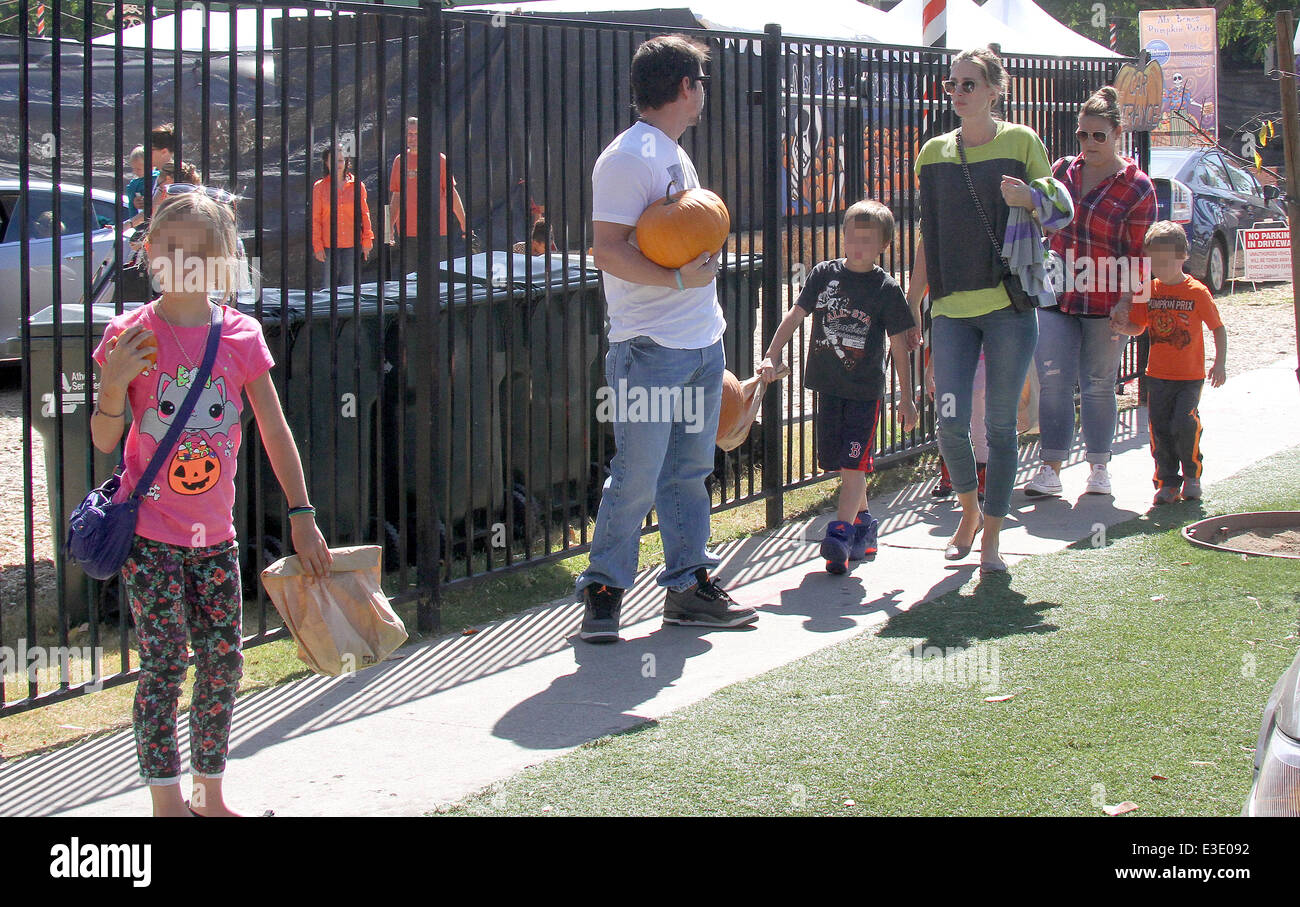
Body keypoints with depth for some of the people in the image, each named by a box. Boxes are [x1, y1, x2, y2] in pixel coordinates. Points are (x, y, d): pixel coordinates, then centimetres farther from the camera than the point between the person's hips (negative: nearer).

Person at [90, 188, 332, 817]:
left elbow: (275, 432, 5)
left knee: (224, 662, 6)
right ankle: (166, 801, 5)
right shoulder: (130, 335, -6)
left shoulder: (241, 335, -1)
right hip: (149, 530, -3)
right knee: (164, 665, -4)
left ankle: (209, 794, 21)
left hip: (214, 533, 3)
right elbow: (104, 440, -2)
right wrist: (114, 386, -21)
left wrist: (301, 516, 3)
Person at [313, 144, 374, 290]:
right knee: (330, 283, -1)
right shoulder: (320, 187, 2)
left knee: (348, 285, 3)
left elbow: (364, 214, 9)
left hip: (352, 245, 1)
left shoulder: (357, 186, 4)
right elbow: (315, 219, 3)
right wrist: (317, 245, -3)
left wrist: (367, 240, 4)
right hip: (329, 245, -1)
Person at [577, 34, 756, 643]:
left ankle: (688, 584, 18)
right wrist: (679, 277, -24)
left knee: (690, 470, 11)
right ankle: (603, 591, 3)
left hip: (702, 343, 9)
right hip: (650, 348, -9)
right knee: (636, 478, -7)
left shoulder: (676, 155, 18)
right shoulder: (628, 158, -12)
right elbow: (607, 250, -19)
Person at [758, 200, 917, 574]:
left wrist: (907, 398, 2)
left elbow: (900, 345, 0)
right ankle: (863, 520, 29)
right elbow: (795, 315, 3)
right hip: (829, 385, 3)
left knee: (853, 462, -12)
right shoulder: (824, 274, 2)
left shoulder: (886, 288, -4)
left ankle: (840, 532, -15)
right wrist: (771, 357, -8)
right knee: (840, 462, 10)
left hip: (865, 388, -3)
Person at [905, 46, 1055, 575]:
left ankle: (991, 536, 12)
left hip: (1010, 302, -3)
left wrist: (1027, 200, -15)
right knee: (951, 423, -5)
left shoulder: (1021, 143, 1)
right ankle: (969, 512, 22)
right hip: (952, 307, 3)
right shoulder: (934, 153, 11)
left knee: (1000, 424, 1)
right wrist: (911, 303, 12)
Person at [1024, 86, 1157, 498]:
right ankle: (1050, 471, -4)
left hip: (1106, 304, -3)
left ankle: (1099, 468, 19)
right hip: (1056, 297, 3)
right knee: (1053, 383, -5)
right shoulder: (1062, 171, 6)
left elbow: (1138, 254, -5)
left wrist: (1124, 305, -12)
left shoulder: (1136, 186, -5)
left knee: (1098, 386, 6)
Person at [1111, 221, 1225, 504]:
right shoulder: (1148, 292, 3)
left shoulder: (1197, 292, -7)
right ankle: (1167, 482, 15)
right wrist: (1122, 326, -11)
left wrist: (1219, 364, -7)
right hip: (1158, 375, 4)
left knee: (1184, 423, -14)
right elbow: (1138, 327, 12)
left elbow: (1218, 328, -1)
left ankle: (1192, 475, 9)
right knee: (1160, 429, 2)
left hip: (1190, 376, -4)